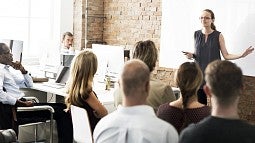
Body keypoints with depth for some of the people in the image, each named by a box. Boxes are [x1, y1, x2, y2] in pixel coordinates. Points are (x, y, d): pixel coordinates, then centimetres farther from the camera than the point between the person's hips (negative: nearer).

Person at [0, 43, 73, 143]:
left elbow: (29, 84, 21)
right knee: (63, 113, -15)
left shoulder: (9, 69, 17)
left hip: (21, 103, 10)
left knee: (62, 107, 3)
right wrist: (23, 103, -24)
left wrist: (22, 70, 5)